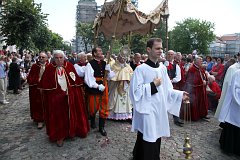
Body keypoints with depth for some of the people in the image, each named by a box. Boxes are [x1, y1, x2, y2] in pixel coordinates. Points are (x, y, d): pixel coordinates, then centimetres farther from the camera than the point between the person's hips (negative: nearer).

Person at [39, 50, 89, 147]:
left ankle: (71, 131, 32)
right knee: (58, 117, 7)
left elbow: (76, 81, 2)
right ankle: (59, 136, 23)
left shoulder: (69, 66, -1)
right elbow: (45, 85, -2)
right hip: (55, 97, -1)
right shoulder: (49, 68, -4)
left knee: (70, 114, 13)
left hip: (69, 96, 1)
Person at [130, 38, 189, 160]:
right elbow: (135, 91, -15)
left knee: (156, 140, 19)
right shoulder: (141, 69, -12)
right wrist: (153, 85, -16)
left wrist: (180, 95, -4)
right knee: (147, 143, 2)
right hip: (147, 111, -6)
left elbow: (167, 89, 10)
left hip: (160, 110, 6)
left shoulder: (162, 68, 6)